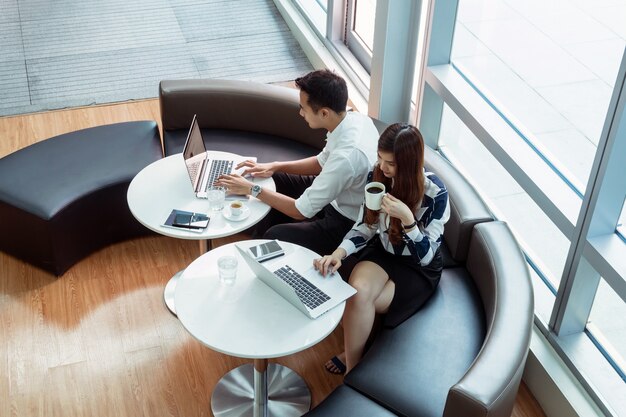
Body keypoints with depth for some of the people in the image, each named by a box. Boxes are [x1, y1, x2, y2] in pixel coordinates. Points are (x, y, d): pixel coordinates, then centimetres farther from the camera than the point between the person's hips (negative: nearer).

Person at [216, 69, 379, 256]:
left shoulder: (346, 156, -37)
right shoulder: (355, 118, -11)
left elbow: (301, 211, -26)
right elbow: (322, 162, 8)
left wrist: (252, 189, -17)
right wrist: (275, 166, -1)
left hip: (349, 225, -9)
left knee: (275, 236, -19)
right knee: (277, 180, 13)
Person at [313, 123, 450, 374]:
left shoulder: (435, 193, -23)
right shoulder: (377, 177, -11)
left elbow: (426, 255, -21)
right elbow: (363, 228, -4)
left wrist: (407, 218, -38)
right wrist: (338, 254, -24)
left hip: (419, 268, -3)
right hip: (383, 251, 4)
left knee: (360, 300, -25)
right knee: (357, 291, -29)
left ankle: (353, 354, 3)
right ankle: (353, 367, -9)